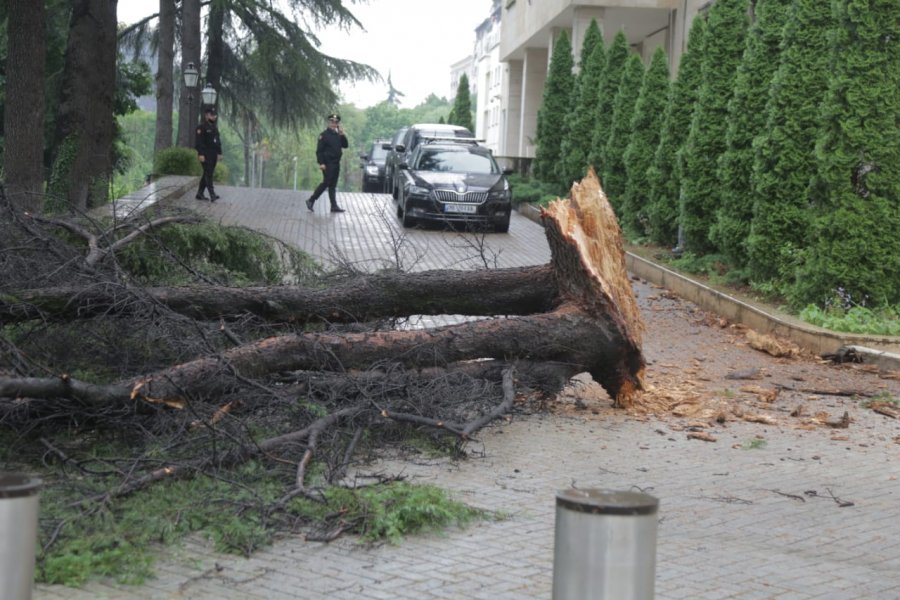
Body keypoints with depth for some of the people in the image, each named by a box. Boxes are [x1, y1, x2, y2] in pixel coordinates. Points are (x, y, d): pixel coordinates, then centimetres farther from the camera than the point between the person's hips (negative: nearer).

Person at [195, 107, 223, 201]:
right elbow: (199, 141, -17)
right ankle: (212, 195, -21)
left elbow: (218, 141, 19)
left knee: (207, 174, 10)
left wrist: (219, 153, 14)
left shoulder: (215, 127, 15)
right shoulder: (201, 127, -11)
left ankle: (199, 194, 17)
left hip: (213, 155, 8)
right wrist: (201, 154, -23)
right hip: (205, 155, -8)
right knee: (208, 174, -14)